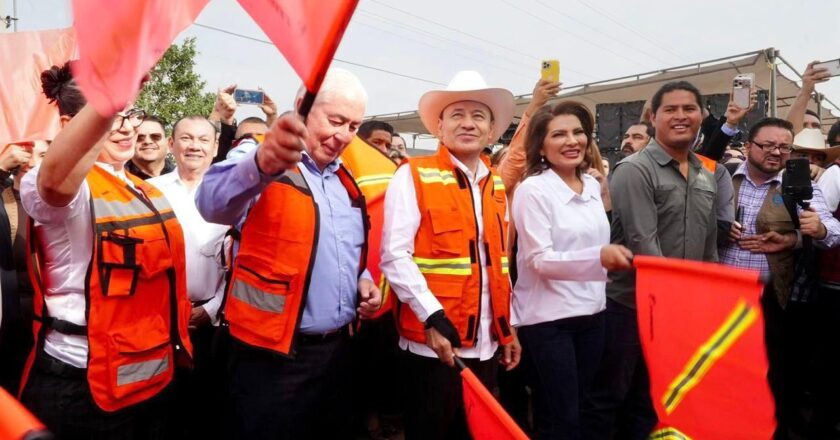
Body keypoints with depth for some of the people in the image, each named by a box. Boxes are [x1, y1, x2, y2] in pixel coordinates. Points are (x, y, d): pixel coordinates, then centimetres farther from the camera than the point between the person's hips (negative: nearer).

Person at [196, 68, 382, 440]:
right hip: (272, 353, -7)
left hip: (336, 348, 7)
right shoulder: (263, 166, -11)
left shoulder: (346, 183, 11)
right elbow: (213, 203, -34)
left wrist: (363, 279, 2)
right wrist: (261, 164, -53)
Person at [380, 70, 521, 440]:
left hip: (486, 342, 6)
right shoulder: (413, 176, -7)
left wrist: (507, 327, 13)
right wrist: (433, 319, -20)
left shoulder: (496, 184, 11)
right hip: (434, 340, -5)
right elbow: (394, 256, -14)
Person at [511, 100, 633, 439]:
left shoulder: (593, 186, 7)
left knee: (583, 410, 18)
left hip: (592, 313, 7)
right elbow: (539, 259, -20)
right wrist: (599, 257, -32)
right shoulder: (533, 189, -13)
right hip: (547, 319, -6)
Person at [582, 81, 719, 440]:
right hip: (632, 304, -7)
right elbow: (642, 242, -21)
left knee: (651, 401, 19)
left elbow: (709, 245, 15)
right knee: (607, 397, 6)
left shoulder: (706, 177, 11)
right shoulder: (634, 170, -13)